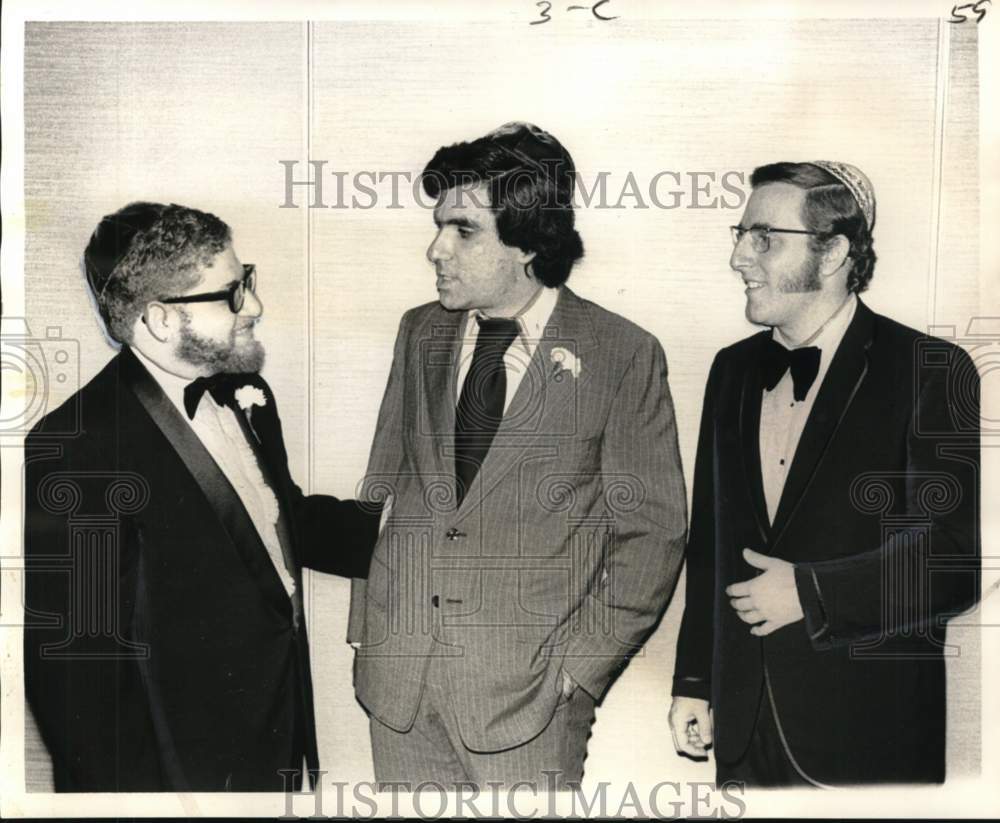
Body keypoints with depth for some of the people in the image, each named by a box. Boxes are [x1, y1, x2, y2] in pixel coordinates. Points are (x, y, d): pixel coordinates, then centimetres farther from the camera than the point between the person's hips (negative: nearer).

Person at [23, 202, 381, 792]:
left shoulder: (244, 394, 0)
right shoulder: (75, 451, -24)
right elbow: (70, 668, -21)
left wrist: (388, 528, -1)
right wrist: (135, 790, -16)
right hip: (186, 766, -7)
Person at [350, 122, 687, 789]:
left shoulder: (624, 356, -8)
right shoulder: (421, 334, 5)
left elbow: (651, 535, -5)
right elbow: (384, 483, 12)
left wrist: (578, 666, -8)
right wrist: (364, 626, 7)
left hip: (527, 689, -4)